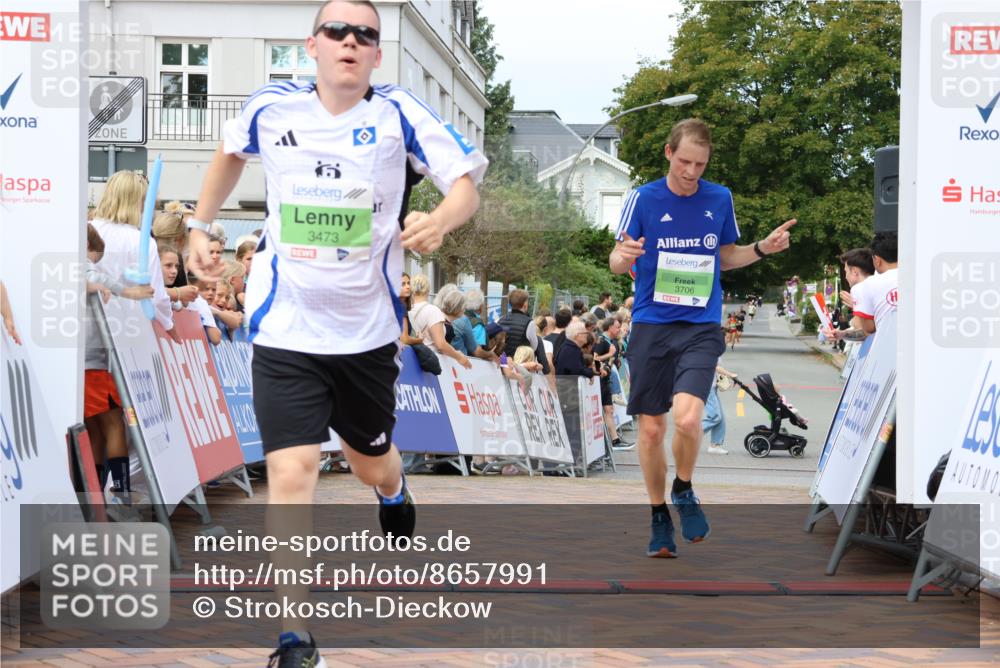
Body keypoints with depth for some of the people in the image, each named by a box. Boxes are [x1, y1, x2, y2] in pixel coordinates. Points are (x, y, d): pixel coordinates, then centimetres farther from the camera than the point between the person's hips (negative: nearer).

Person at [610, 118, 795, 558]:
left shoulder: (720, 199, 5)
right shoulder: (642, 199, -2)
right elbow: (616, 261, 3)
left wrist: (762, 248, 1)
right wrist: (624, 257, -20)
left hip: (701, 327, 0)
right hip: (651, 326, 0)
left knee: (687, 417, -21)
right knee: (651, 428, 2)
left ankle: (684, 491, 8)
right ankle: (659, 517, 22)